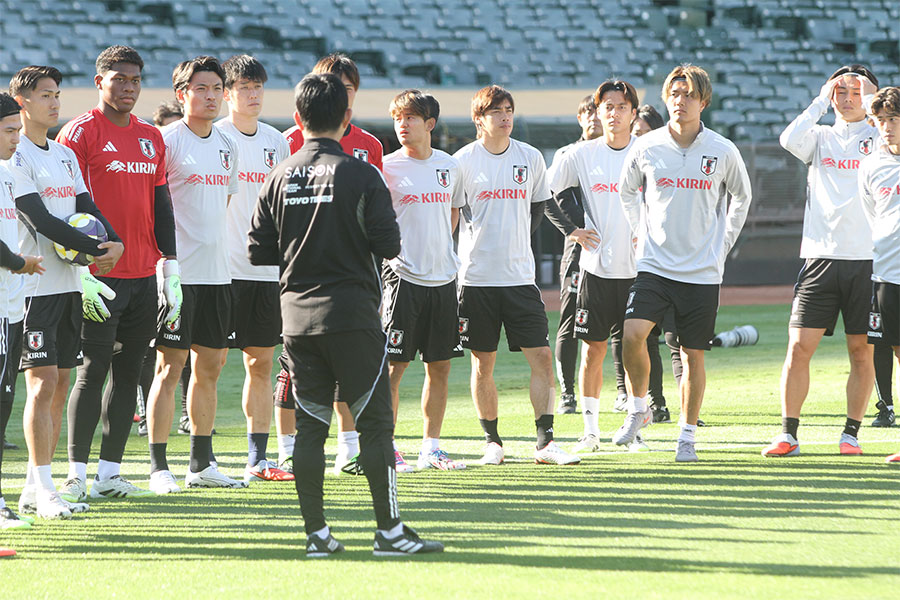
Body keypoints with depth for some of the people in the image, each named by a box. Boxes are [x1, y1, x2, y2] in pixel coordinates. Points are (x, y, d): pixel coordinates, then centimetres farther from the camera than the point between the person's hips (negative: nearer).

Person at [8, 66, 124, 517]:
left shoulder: (65, 155, 17)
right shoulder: (15, 157, -9)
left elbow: (87, 209, 13)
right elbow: (41, 221, -16)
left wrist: (114, 243, -7)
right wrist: (94, 250, -16)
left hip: (70, 284, 8)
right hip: (35, 287, -8)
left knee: (58, 385, 8)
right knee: (43, 383, -11)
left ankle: (34, 488, 13)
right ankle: (43, 491, -12)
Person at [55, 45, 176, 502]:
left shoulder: (151, 138, 15)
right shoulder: (80, 132, -5)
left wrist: (169, 263, 11)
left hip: (144, 276, 6)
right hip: (101, 276, -6)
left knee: (129, 372, 7)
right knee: (93, 370, -6)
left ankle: (109, 473, 12)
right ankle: (76, 475, -2)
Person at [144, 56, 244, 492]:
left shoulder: (227, 145, 14)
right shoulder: (167, 141, -7)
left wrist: (217, 251, 18)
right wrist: (164, 265, -17)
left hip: (217, 273, 7)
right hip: (178, 272, -7)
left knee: (209, 369, 10)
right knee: (170, 368, -5)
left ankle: (201, 464, 18)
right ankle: (158, 467, -1)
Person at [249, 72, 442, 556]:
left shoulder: (279, 177, 4)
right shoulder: (360, 175, -9)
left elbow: (258, 251, 5)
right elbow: (388, 244, -10)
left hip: (297, 315, 4)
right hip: (352, 312, -4)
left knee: (310, 425, 7)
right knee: (374, 421, 1)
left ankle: (316, 531, 6)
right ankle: (389, 530, -1)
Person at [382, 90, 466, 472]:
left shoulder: (449, 167, 9)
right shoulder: (387, 167, -4)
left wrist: (442, 249, 14)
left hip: (443, 278, 5)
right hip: (403, 277, -5)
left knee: (440, 366, 7)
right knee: (394, 365, -5)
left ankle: (431, 448, 15)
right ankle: (387, 448, 1)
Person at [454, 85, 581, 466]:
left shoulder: (530, 158, 6)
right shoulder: (463, 161, -4)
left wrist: (514, 239, 11)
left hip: (520, 276, 2)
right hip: (477, 277, -2)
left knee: (541, 356, -5)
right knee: (483, 364, 4)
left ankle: (545, 442, -2)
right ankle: (492, 442, 14)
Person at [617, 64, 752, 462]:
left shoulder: (723, 152, -2)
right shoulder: (646, 148, -1)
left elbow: (741, 197, 16)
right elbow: (626, 191, 18)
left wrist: (723, 245, 10)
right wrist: (642, 233, 11)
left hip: (702, 272, 0)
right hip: (654, 265, 0)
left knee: (693, 355, 3)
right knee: (633, 334, -20)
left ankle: (687, 436, 17)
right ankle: (638, 410, 3)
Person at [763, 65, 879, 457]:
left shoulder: (878, 138, 8)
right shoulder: (821, 138, 12)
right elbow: (789, 140, -8)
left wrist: (872, 99, -5)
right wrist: (822, 101, -3)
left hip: (867, 258, -1)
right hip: (821, 256, 1)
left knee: (862, 351, 2)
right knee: (799, 347, -5)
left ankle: (851, 434, 12)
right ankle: (788, 435, 0)